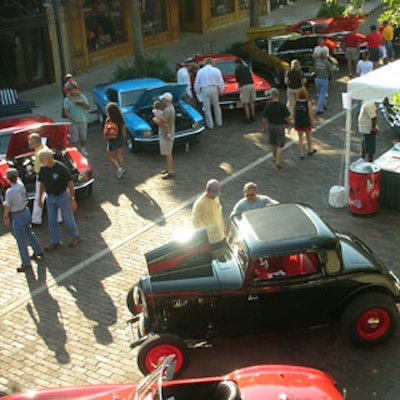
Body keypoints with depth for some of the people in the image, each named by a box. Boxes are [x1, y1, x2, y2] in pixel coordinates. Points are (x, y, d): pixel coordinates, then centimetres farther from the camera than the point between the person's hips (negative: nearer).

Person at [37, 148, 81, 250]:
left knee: (68, 219, 8)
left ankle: (76, 237, 30)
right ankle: (55, 242, 23)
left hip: (62, 196, -5)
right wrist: (40, 199, 12)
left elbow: (70, 183, -16)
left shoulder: (61, 168, -22)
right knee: (52, 221, 9)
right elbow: (42, 184, 9)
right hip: (50, 197, 5)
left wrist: (72, 199, -16)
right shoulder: (43, 169, -5)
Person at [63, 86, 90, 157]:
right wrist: (73, 119, -22)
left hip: (83, 120, 4)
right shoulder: (67, 100, -8)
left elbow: (88, 108, 2)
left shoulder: (82, 96, 3)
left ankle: (83, 150, 33)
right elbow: (66, 112, -10)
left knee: (83, 138, 15)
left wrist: (82, 103, -16)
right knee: (74, 139, -3)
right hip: (74, 122, -4)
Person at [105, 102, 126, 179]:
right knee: (119, 155, 21)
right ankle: (121, 169, 28)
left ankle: (119, 169, -6)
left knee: (111, 157, 11)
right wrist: (124, 138, 19)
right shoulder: (121, 118, -6)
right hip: (120, 139, 5)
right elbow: (124, 129, 5)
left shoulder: (109, 120, -23)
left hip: (112, 141, -5)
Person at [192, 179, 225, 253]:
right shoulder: (199, 204, -21)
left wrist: (223, 229, 19)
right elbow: (196, 223, -17)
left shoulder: (216, 198, 3)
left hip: (221, 237, 7)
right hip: (209, 241, -7)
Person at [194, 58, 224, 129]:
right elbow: (221, 82, 2)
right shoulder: (216, 70, 0)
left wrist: (198, 91, 15)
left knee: (207, 108, 4)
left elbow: (197, 83, 4)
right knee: (216, 106, 14)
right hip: (214, 89, 1)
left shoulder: (200, 71, 2)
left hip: (204, 90, -1)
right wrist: (221, 90, 13)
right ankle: (219, 123, 21)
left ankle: (210, 125, 6)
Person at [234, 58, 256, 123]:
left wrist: (239, 86, 28)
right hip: (251, 85, 5)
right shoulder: (248, 68, 17)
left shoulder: (237, 70, 2)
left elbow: (237, 80, 8)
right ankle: (253, 116, 22)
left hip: (244, 86, -5)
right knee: (251, 102, 17)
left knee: (245, 103, 0)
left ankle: (248, 118, -1)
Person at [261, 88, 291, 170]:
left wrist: (263, 128, 6)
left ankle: (275, 158, 37)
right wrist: (288, 122, 10)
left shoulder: (268, 106, -14)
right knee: (279, 145, 5)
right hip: (280, 126, -2)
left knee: (273, 144, 22)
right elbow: (288, 118, -13)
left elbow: (264, 119, -9)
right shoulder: (282, 105, -17)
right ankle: (277, 161, -6)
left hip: (271, 126, 2)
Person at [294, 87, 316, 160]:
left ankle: (302, 154, 13)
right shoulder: (308, 103, -20)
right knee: (308, 137, 21)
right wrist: (313, 123, -1)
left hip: (298, 123, 2)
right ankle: (310, 150, 40)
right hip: (306, 123, -2)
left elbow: (294, 114, -1)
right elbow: (310, 114, -14)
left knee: (300, 138, 13)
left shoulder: (296, 102, -10)